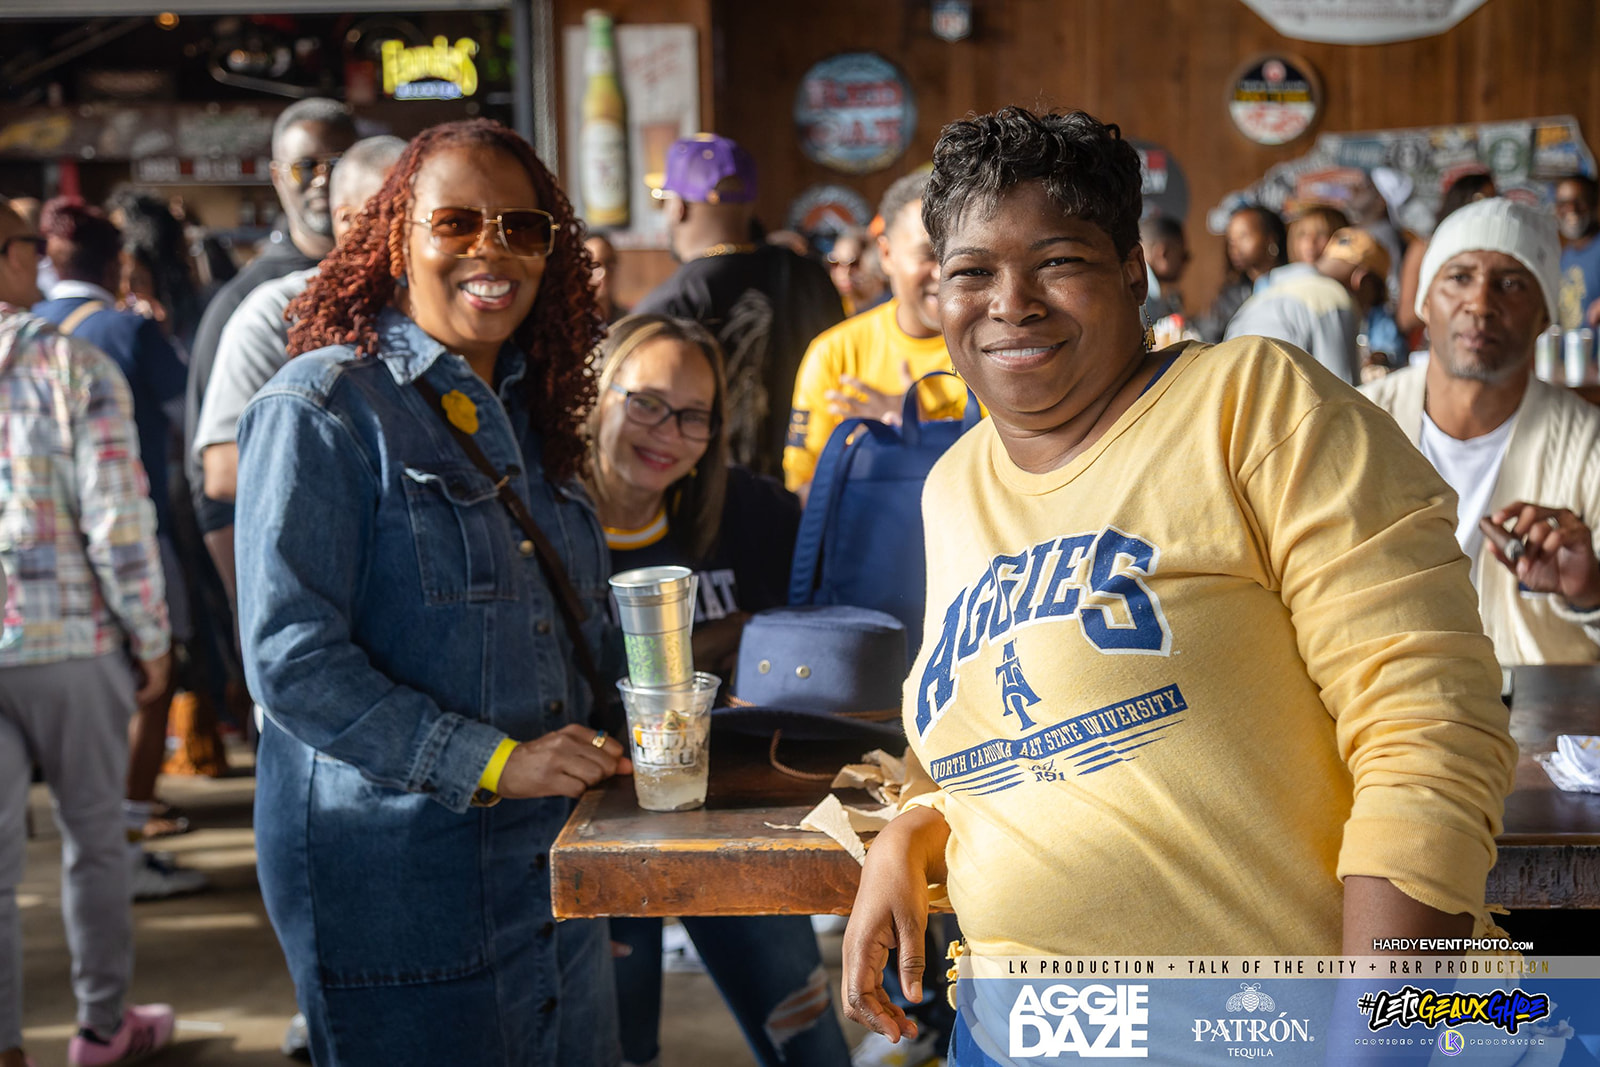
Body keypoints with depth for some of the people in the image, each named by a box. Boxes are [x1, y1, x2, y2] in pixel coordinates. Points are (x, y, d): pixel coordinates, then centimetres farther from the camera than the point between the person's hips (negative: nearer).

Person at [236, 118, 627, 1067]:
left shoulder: (526, 414, 14)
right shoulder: (323, 407, -10)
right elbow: (290, 659, -18)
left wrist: (606, 746, 6)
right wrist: (494, 762, -21)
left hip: (553, 870, 7)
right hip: (399, 882, -7)